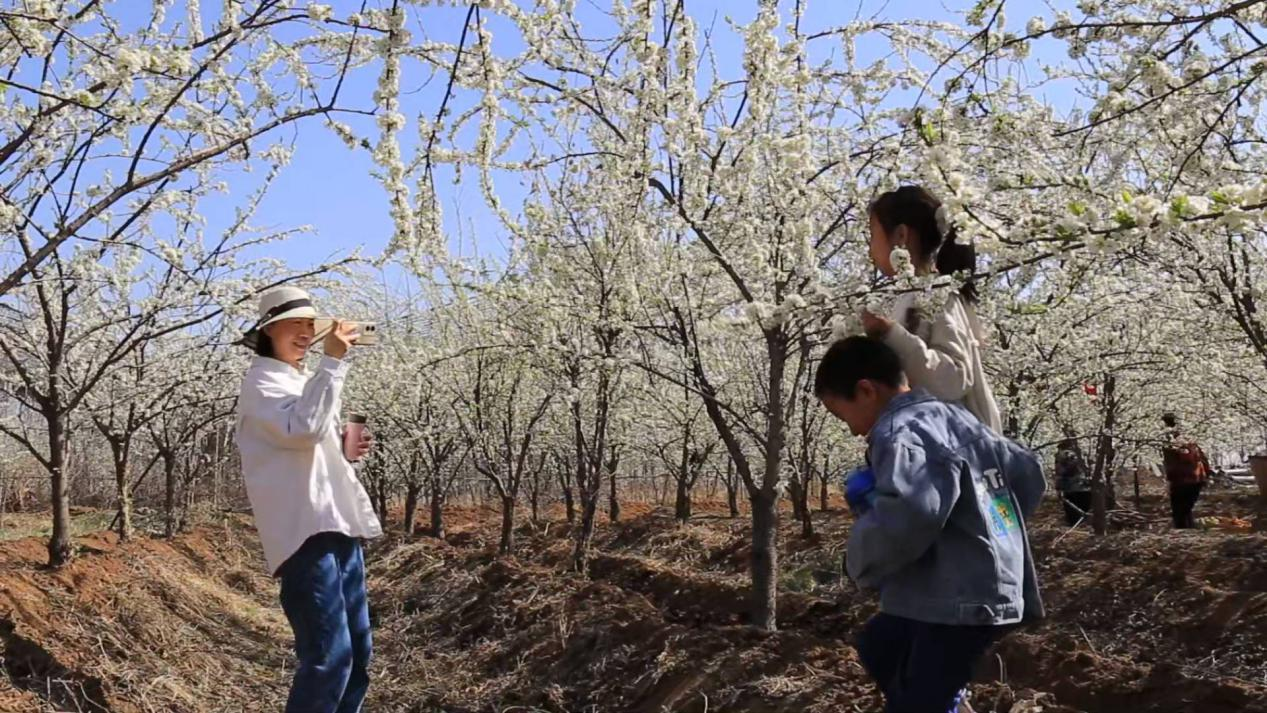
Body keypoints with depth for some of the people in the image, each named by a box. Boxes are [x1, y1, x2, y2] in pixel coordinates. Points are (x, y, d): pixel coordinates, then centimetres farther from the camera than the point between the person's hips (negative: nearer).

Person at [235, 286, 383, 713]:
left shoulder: (299, 382, 24)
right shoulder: (261, 382, -4)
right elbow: (303, 429, -24)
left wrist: (343, 451, 13)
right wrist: (333, 362, -21)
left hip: (336, 526, 10)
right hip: (305, 531, -10)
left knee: (357, 653, 11)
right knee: (330, 657, -15)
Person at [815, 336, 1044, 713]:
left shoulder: (897, 432, -15)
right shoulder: (957, 416, 13)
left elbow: (905, 514, -34)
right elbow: (1028, 473, 22)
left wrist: (863, 566, -16)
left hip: (960, 600, -10)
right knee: (876, 647, 25)